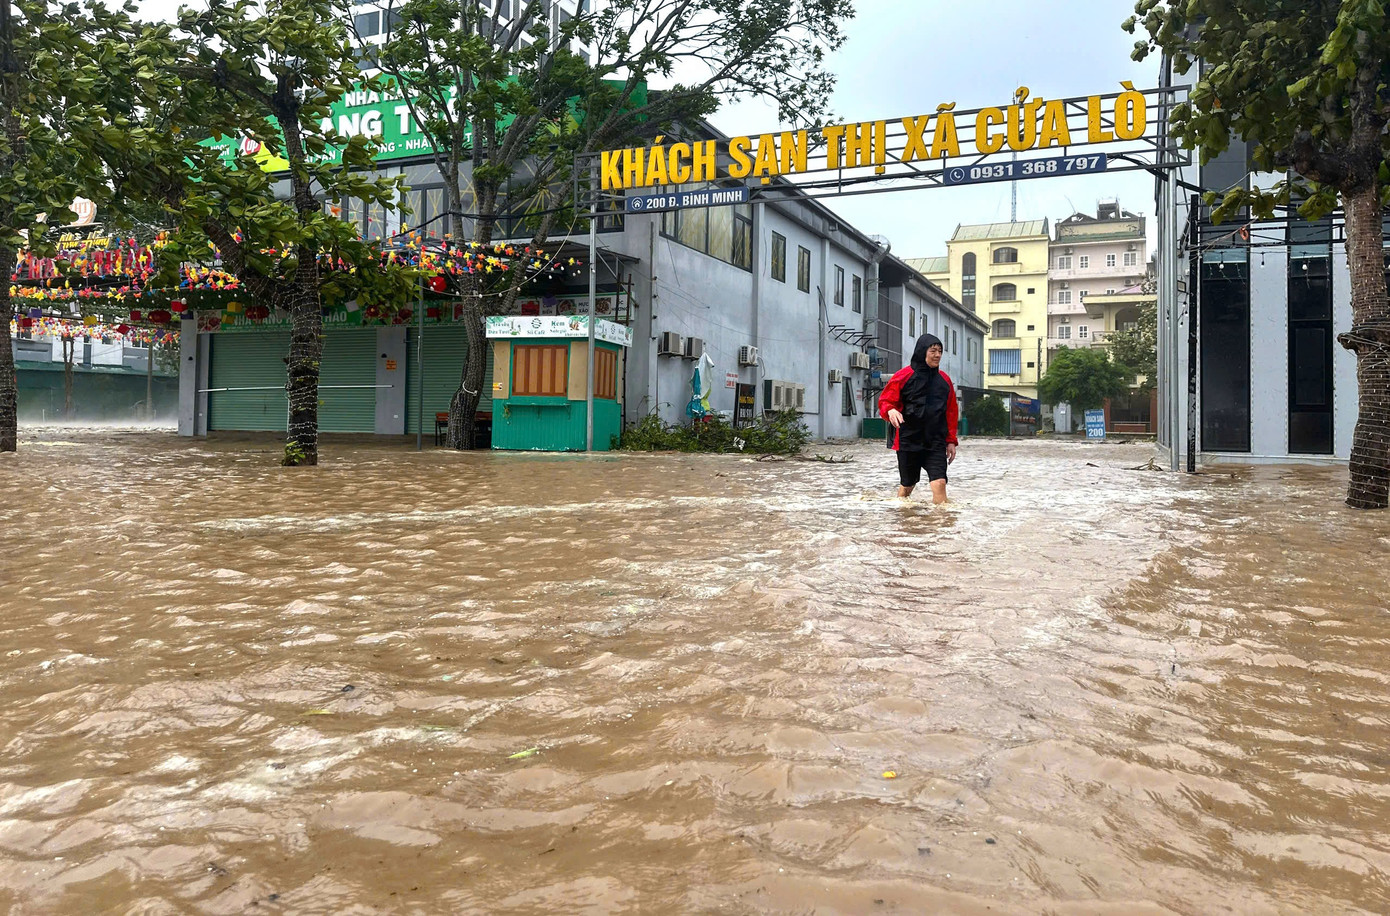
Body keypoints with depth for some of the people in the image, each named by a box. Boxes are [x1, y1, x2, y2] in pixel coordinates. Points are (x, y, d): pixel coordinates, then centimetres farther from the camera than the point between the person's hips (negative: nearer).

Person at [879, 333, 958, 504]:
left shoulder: (944, 380, 9)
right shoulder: (903, 376, -3)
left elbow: (951, 412, 14)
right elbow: (885, 401, -1)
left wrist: (951, 440, 10)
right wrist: (891, 411, -25)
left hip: (935, 443, 2)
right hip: (908, 441, -2)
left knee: (939, 483, -14)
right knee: (907, 485, 10)